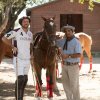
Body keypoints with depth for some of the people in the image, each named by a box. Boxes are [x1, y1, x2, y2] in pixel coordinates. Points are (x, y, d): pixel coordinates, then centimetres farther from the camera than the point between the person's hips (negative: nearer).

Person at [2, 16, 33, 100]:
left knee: (25, 79, 11)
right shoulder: (16, 32, -12)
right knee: (20, 79, -13)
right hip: (18, 59, -6)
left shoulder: (30, 33, 8)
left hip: (27, 59, 7)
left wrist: (30, 52, 12)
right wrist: (13, 47, -12)